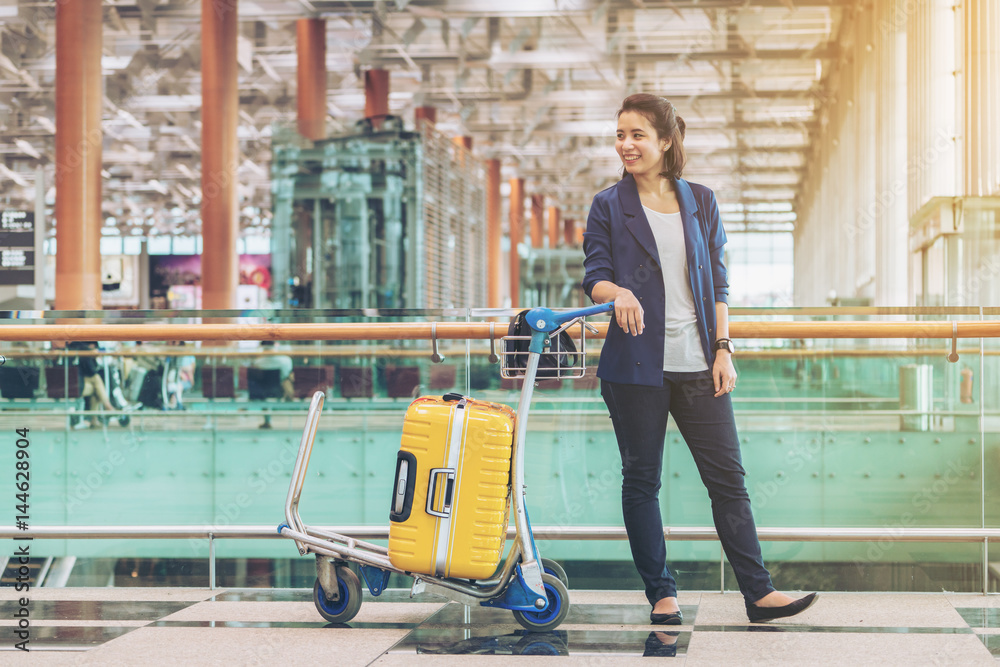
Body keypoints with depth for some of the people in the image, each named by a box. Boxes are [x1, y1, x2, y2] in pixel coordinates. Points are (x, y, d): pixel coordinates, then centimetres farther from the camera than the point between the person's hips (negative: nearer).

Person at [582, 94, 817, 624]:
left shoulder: (700, 201, 9)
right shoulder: (609, 207, 3)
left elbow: (717, 282, 11)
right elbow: (593, 276, -4)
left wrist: (723, 349, 3)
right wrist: (619, 293, -27)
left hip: (697, 362, 2)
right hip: (636, 363, -1)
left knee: (728, 476, 0)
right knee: (641, 479, 4)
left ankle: (758, 592, 3)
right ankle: (661, 594, 14)